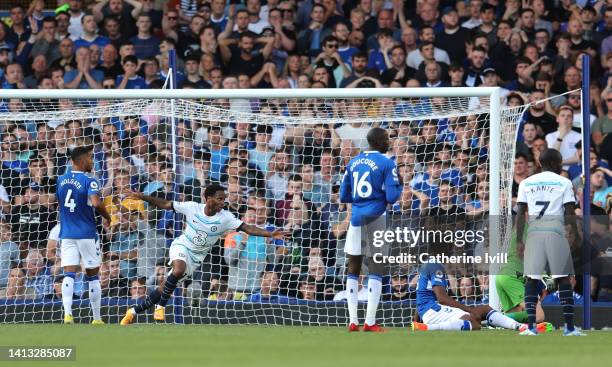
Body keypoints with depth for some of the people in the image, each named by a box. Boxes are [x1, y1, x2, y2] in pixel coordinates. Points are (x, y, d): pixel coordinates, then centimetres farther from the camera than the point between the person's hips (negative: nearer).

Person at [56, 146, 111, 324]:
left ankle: (67, 313, -23)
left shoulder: (60, 180, 8)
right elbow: (96, 203, -25)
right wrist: (107, 217, -8)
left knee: (69, 274, -4)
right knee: (93, 276, 8)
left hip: (66, 234, 4)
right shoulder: (89, 182, -11)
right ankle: (96, 318, 12)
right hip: (87, 234, -4)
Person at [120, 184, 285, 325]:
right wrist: (143, 197, -14)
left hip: (196, 257, 2)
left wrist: (270, 234, -35)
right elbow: (165, 205, -7)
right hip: (182, 246, -2)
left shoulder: (225, 218, -16)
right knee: (179, 269, -36)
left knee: (164, 288, 0)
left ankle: (134, 311, 17)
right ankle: (161, 307, -19)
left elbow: (247, 228, -22)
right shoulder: (192, 207, -15)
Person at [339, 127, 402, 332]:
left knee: (353, 271, 10)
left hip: (356, 220, 5)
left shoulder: (353, 163, 10)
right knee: (376, 270, -2)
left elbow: (344, 196, 13)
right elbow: (391, 198, -12)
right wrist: (399, 186, 7)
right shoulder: (386, 164, -7)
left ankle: (353, 321, 6)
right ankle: (370, 322, -8)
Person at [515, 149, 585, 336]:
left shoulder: (526, 183, 12)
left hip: (533, 231, 2)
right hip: (555, 230, -2)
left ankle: (530, 326, -6)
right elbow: (570, 213, -1)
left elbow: (520, 213, 6)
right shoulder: (564, 183, 5)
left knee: (532, 279, 3)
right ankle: (569, 327, 0)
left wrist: (519, 241, 8)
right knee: (563, 278, 3)